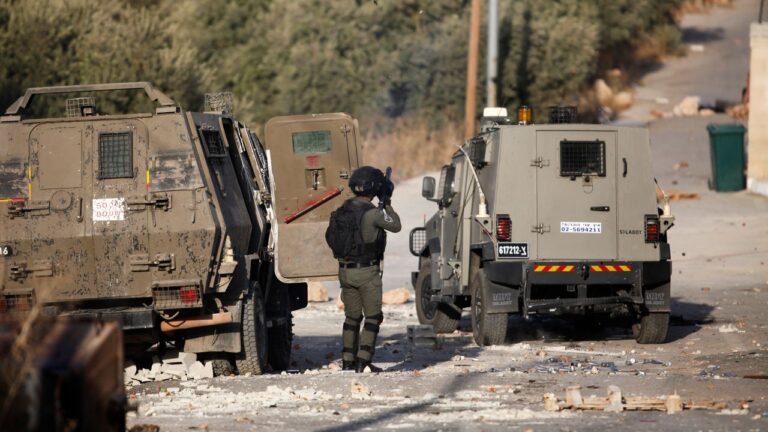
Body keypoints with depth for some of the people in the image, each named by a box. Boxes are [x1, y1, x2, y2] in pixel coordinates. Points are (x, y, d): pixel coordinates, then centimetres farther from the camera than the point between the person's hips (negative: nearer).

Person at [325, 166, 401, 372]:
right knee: (372, 317, 3)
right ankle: (363, 361, -6)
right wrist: (386, 204, 6)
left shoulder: (343, 210, 3)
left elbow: (330, 237, 10)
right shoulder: (372, 213, -17)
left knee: (352, 317, 16)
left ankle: (348, 362, 16)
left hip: (345, 271, 6)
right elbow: (395, 226, -4)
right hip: (367, 272, -6)